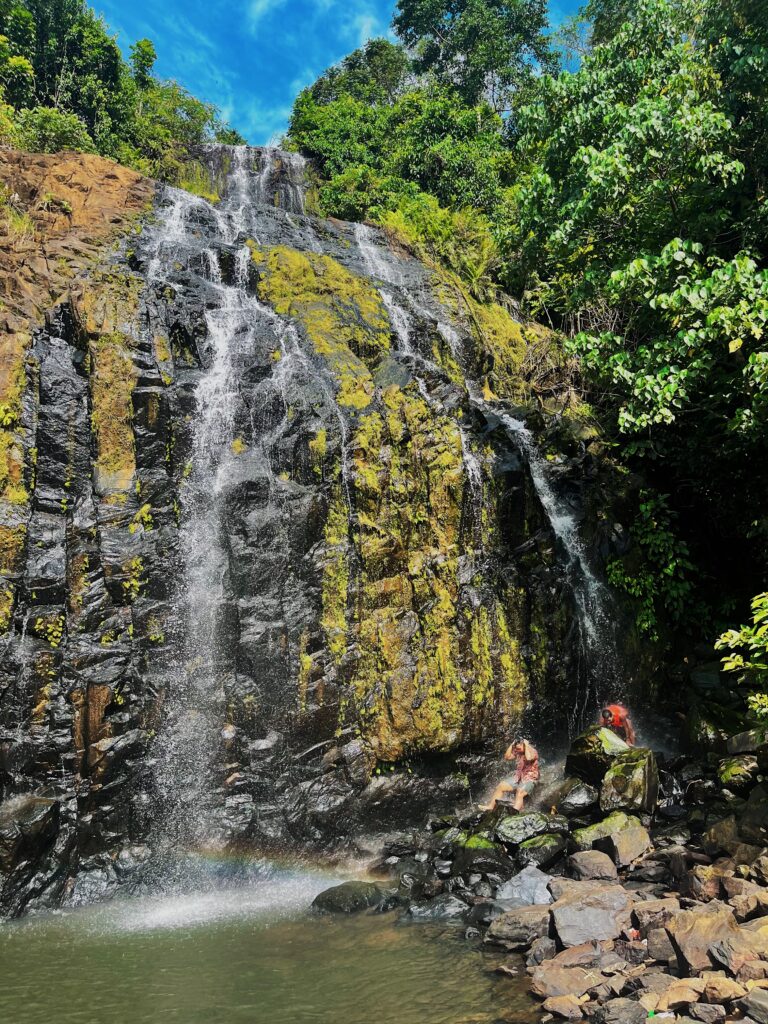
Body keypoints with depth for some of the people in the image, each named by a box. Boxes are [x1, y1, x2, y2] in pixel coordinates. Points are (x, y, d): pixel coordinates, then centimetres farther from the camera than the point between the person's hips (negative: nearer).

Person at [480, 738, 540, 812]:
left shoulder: (533, 751, -11)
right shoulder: (517, 752, 9)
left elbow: (529, 758, -32)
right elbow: (507, 757, 6)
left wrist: (526, 745, -22)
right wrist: (512, 744, 1)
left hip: (530, 779, -7)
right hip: (517, 777, 7)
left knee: (520, 793, -34)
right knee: (500, 786, -7)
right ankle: (491, 806, -4)